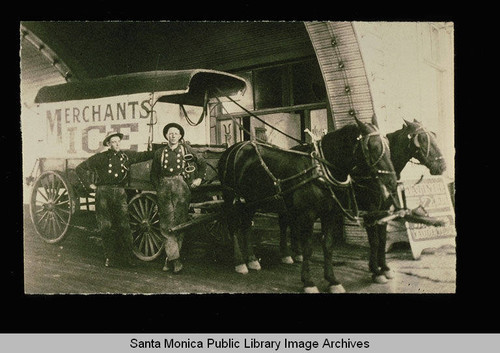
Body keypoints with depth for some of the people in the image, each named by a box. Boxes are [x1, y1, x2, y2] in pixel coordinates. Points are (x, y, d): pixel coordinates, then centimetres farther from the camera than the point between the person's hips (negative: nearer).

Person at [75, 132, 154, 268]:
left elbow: (144, 156, 17)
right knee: (106, 227, 1)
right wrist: (89, 184, 4)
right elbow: (80, 168, 10)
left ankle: (128, 257, 1)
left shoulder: (126, 155, 10)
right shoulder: (100, 157, 5)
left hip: (120, 192, 1)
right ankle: (110, 258, 11)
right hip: (103, 193, -1)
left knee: (124, 225, -5)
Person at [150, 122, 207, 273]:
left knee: (180, 223, -2)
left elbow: (202, 164, 18)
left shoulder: (186, 150, 9)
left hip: (182, 188, -1)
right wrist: (158, 188, 7)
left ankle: (170, 258, 7)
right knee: (167, 223, -7)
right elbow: (154, 174, 18)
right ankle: (174, 258, -6)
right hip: (164, 189, 1)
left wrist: (199, 178, 8)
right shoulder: (159, 153, 13)